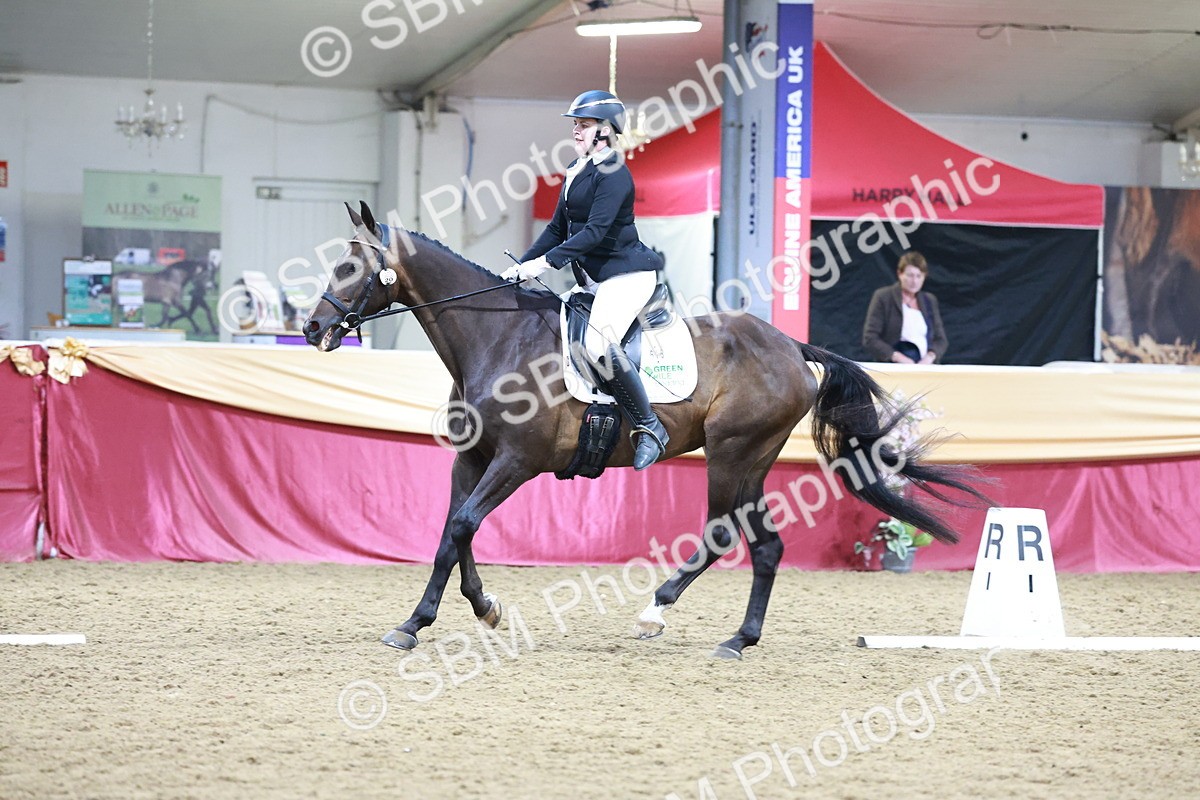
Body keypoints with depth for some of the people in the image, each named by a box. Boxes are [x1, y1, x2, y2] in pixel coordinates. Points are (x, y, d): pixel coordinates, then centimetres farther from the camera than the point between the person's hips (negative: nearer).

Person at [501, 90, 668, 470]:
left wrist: (547, 261, -27)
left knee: (598, 343, -30)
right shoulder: (576, 172, 14)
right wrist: (521, 266, 10)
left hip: (626, 274, -11)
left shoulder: (614, 174, -14)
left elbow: (595, 230, -23)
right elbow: (558, 229, 19)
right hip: (593, 279, 11)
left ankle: (649, 427, -19)